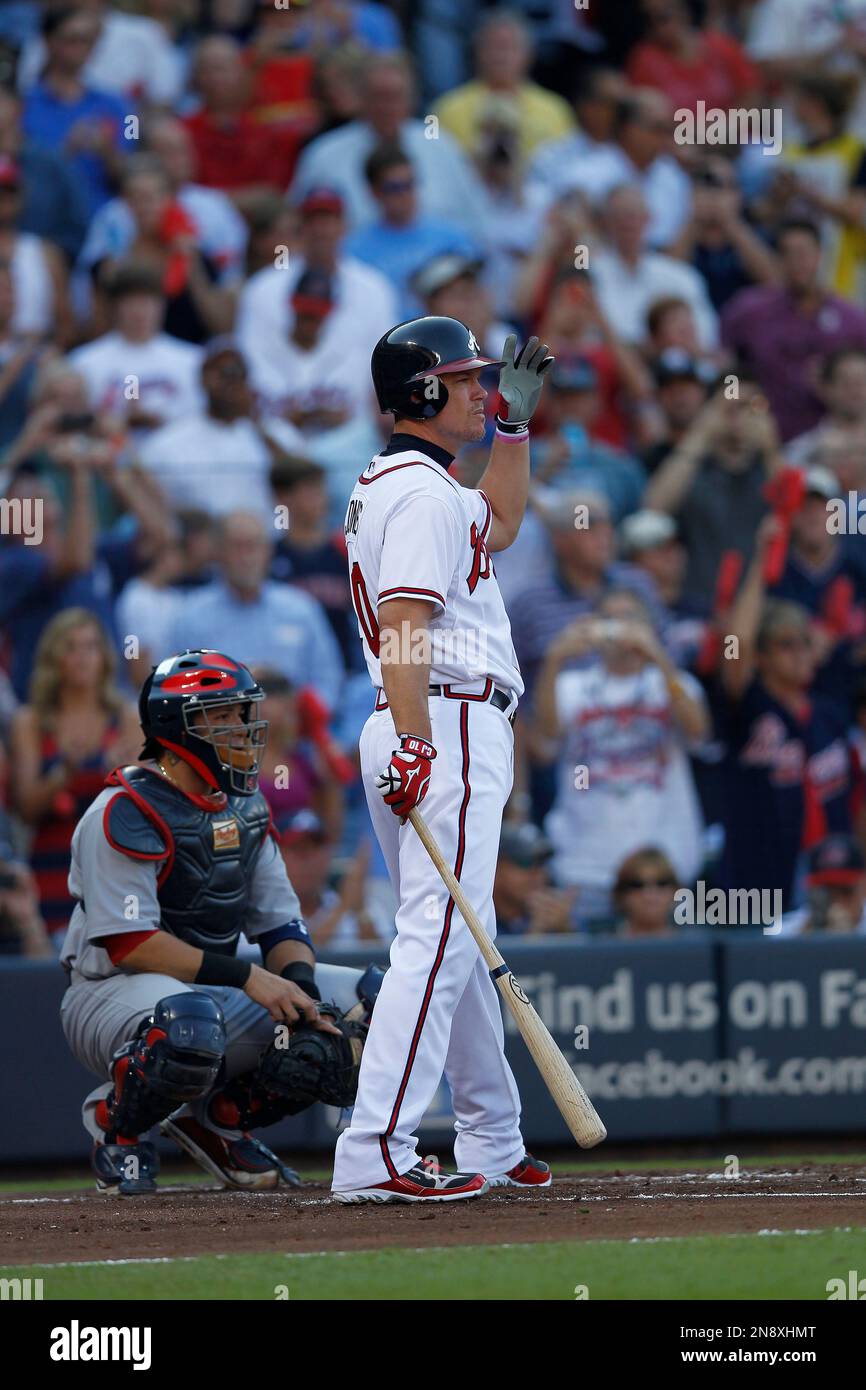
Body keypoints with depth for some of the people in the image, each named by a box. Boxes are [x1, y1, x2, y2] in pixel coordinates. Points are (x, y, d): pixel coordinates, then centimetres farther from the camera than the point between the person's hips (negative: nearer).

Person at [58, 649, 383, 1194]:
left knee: (370, 1002, -2)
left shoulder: (245, 806, 10)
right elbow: (128, 943, -23)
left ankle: (221, 1114, 7)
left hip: (215, 985, 8)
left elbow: (280, 924, 9)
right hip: (116, 991, -8)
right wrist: (244, 977, -26)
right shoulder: (127, 812, -16)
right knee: (190, 1024, -43)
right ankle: (119, 1121, -9)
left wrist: (301, 989, -13)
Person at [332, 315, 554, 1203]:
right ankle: (375, 1155, -23)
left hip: (429, 735, 11)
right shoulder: (423, 491, -13)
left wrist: (515, 423, 32)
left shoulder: (388, 482, 19)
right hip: (448, 726, -11)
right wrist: (414, 747, -30)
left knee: (459, 939, 17)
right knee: (440, 936, -16)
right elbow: (403, 625, -23)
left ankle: (493, 1143, 26)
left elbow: (498, 526, 38)